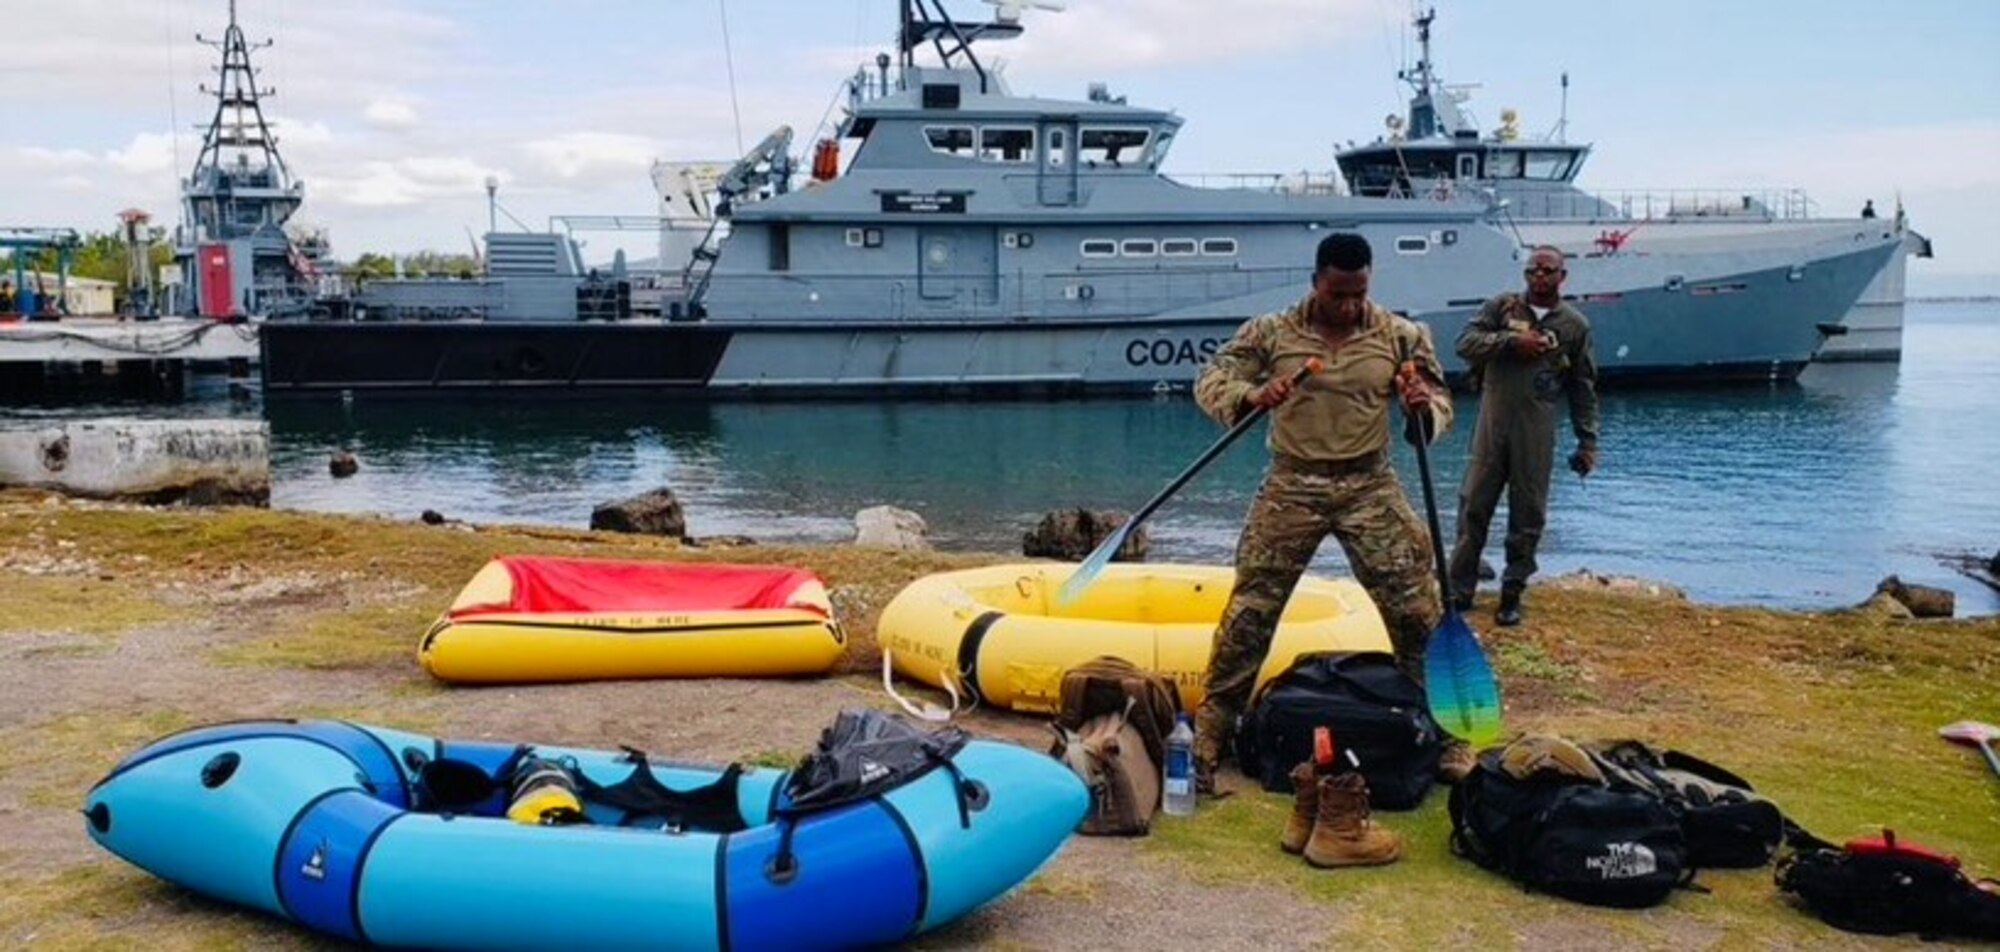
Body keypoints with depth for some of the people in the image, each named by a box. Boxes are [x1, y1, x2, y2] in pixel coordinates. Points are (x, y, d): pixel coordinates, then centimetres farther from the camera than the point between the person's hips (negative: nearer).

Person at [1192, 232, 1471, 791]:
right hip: (1292, 488, -1)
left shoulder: (1401, 337, 3)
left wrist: (1425, 409, -18)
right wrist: (1250, 396, -25)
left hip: (1370, 488, 1)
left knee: (1417, 608, 1)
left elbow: (1439, 409, 7)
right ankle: (1208, 738, 11)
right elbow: (1210, 380, -3)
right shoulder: (1269, 332, 0)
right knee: (1250, 612, 0)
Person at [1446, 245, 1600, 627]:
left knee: (1528, 515, 4)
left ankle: (1512, 595, 15)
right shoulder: (1502, 306, 6)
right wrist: (1512, 341, -17)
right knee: (1474, 506, 3)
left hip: (1537, 433, 0)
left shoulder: (1576, 325, 5)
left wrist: (1587, 441, 4)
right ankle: (1459, 590, 13)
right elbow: (1466, 343, -5)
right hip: (1493, 424, 0)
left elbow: (1584, 390, 8)